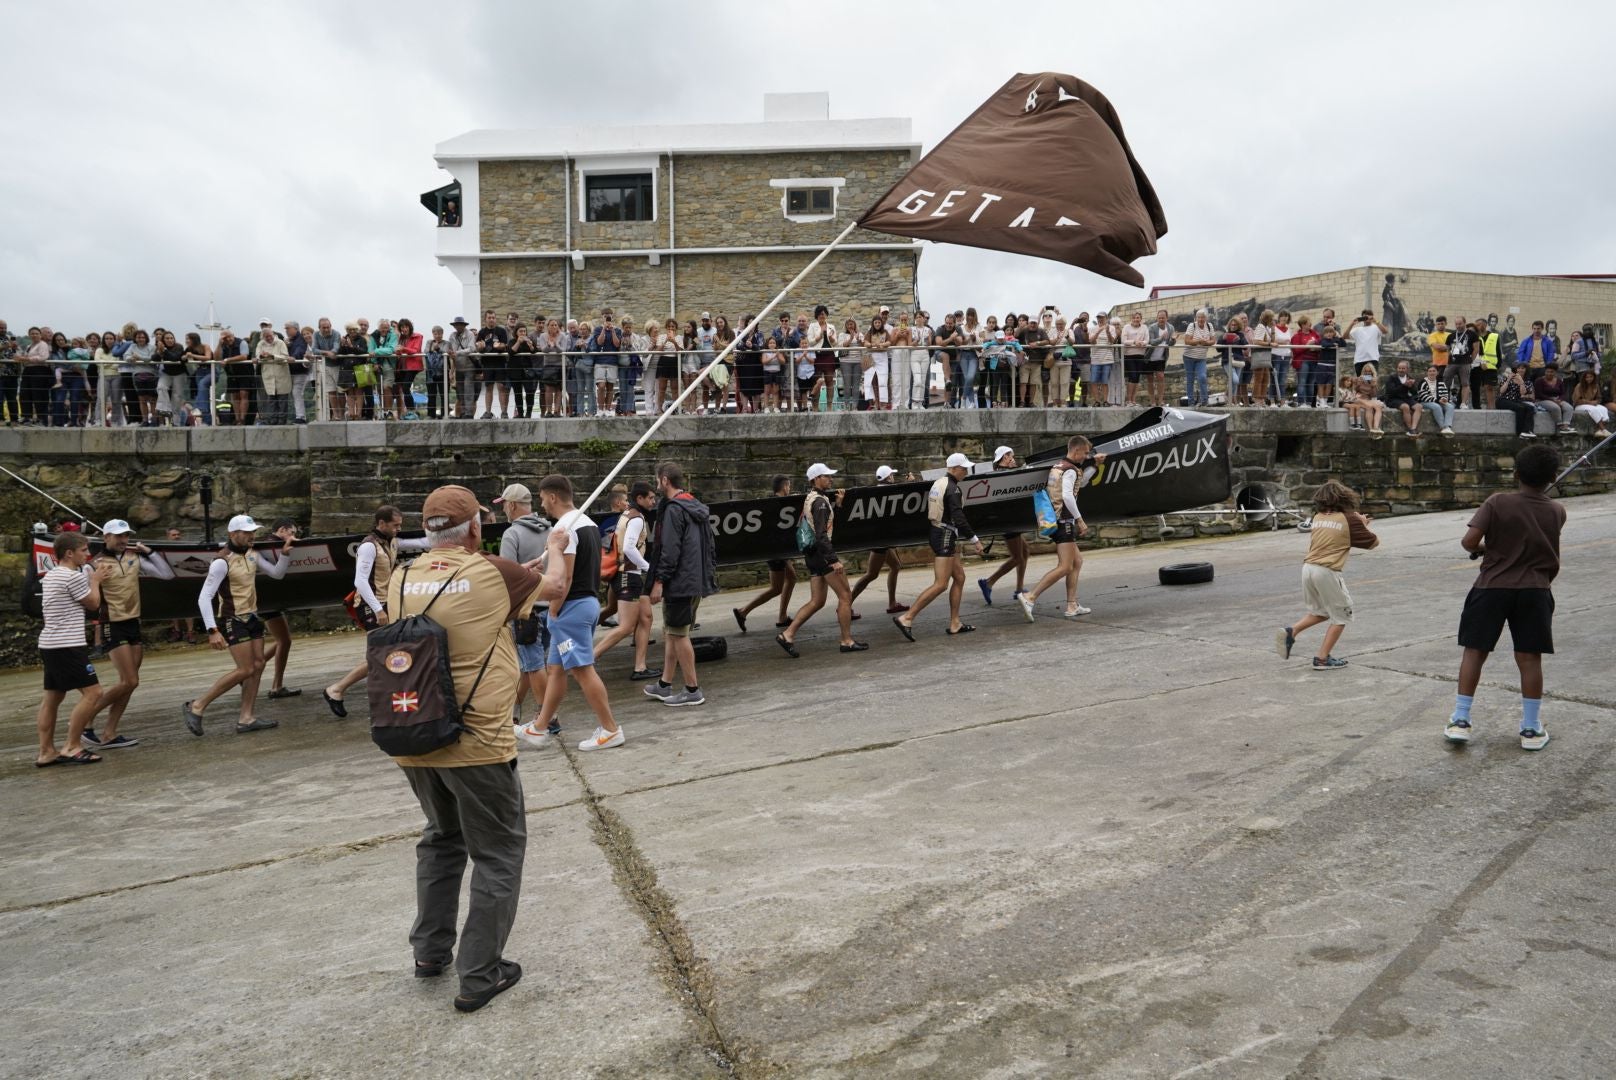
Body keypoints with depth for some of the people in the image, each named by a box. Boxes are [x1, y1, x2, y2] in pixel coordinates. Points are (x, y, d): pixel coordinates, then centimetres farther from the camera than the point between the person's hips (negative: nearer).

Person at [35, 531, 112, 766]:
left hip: (49, 644, 10)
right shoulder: (74, 577, -14)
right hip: (67, 646, -10)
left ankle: (46, 752, 15)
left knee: (52, 697, 12)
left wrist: (96, 579, 20)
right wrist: (95, 580, 13)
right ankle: (72, 748, -6)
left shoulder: (51, 575, 15)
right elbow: (93, 604, -1)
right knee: (92, 692, -8)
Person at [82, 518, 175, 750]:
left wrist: (149, 552, -1)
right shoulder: (95, 565, -8)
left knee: (128, 683, 7)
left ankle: (108, 735, 14)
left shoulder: (135, 558, 5)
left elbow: (167, 575, 2)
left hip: (134, 624, 6)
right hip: (113, 627, -6)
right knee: (129, 682, -11)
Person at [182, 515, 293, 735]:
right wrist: (212, 631, -28)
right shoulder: (222, 562, -19)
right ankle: (196, 707, 0)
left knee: (258, 665, 4)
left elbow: (277, 573, 15)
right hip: (233, 621, -8)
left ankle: (246, 719, 10)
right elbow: (204, 598, -21)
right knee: (245, 670, -11)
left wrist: (285, 554, -4)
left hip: (251, 617, 8)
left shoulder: (251, 554, 6)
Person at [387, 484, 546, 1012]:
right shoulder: (493, 574, -11)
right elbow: (553, 585, 7)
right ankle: (479, 976, 14)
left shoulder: (401, 582, 3)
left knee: (441, 838, 27)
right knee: (498, 854, 10)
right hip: (476, 744, -6)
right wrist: (556, 546, 27)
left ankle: (429, 950, 34)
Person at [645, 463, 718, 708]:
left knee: (678, 634, -1)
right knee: (671, 632, 16)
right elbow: (709, 545, 18)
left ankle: (692, 690, 4)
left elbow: (669, 550, -20)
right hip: (697, 581, 9)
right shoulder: (696, 507, 15)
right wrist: (710, 571, 22)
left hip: (680, 583, -9)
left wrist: (659, 581, -16)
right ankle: (665, 685, 23)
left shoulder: (674, 509, -14)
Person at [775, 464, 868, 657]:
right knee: (845, 595, -1)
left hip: (812, 554, 10)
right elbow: (821, 534, -22)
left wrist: (836, 504, 14)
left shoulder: (810, 498, 16)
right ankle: (847, 641, 3)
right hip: (822, 552, -10)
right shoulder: (820, 501, -14)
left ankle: (787, 634, 4)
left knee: (817, 601, 10)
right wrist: (834, 560, -26)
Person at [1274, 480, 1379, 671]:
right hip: (1327, 572, -6)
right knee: (1341, 616, 10)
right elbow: (1373, 543, 9)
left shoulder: (1317, 517, 11)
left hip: (1308, 568, 6)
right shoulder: (1350, 519, -2)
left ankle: (1291, 631, 6)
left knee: (1320, 612, 25)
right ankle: (1322, 659, 6)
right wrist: (1363, 525, 24)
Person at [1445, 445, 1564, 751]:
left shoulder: (1497, 502, -9)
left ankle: (1460, 720, 6)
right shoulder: (1557, 512, 1)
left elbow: (1469, 541, -15)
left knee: (1475, 652, 5)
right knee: (1529, 658, 7)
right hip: (1535, 590, 2)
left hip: (1492, 587, -2)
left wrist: (1481, 549, 3)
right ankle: (1532, 729, 14)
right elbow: (1546, 544, 14)